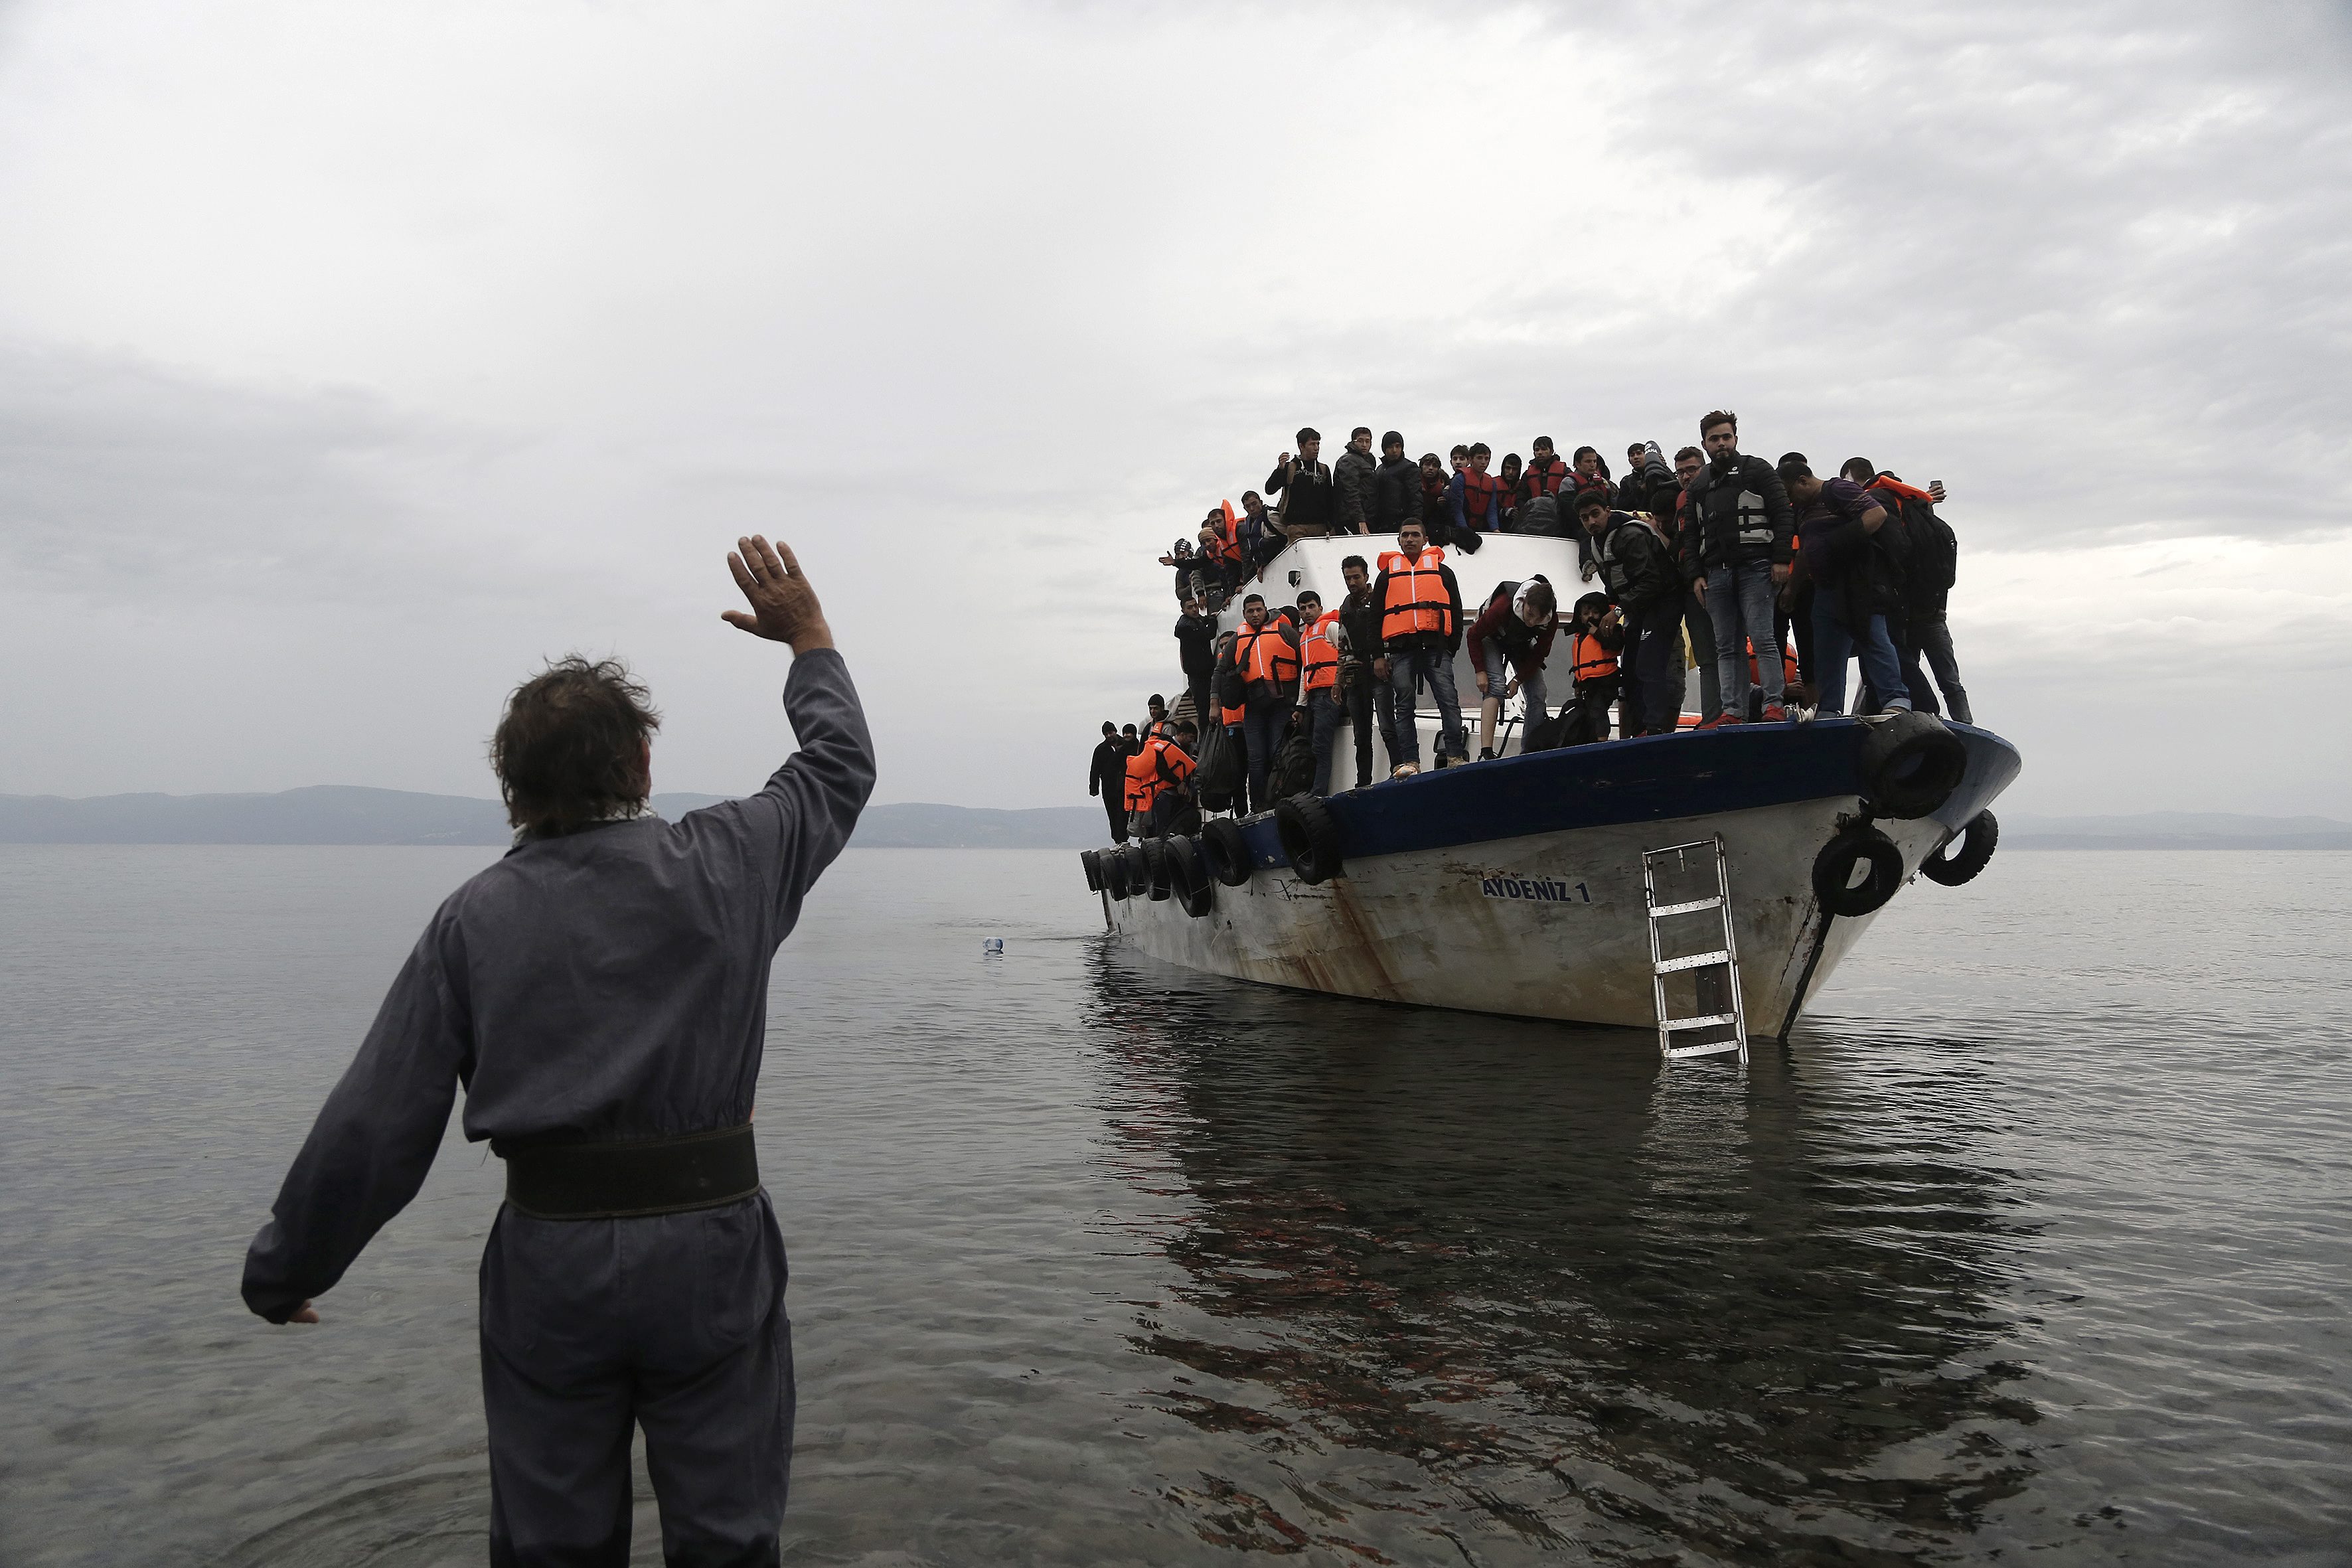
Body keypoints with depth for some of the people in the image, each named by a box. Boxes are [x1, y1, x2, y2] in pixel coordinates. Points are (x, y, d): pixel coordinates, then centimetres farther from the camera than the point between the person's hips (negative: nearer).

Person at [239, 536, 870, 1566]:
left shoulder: (475, 917, -3)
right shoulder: (721, 865, -4)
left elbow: (374, 1122, -3)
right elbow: (839, 766, 13)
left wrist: (284, 1270, 9)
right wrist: (809, 639, 25)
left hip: (546, 1264, 1)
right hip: (710, 1249, -1)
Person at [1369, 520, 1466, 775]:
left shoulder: (1442, 571, 16)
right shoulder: (1388, 574, 17)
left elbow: (1456, 611, 15)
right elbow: (1375, 616, 15)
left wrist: (1453, 647, 6)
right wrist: (1378, 656, 7)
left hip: (1436, 646, -1)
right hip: (1401, 649, 1)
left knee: (1448, 701, -11)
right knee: (1404, 706, -2)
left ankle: (1456, 757, -11)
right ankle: (1409, 762, -2)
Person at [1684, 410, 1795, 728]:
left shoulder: (1758, 471, 6)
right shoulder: (1698, 485, 19)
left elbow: (1783, 516, -1)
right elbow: (1691, 535, 19)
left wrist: (1781, 559, -10)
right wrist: (1696, 575, 7)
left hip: (1755, 569, -5)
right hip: (1716, 574, 5)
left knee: (1762, 637, -11)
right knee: (1727, 647, 1)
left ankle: (1774, 705, -10)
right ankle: (1732, 712, 0)